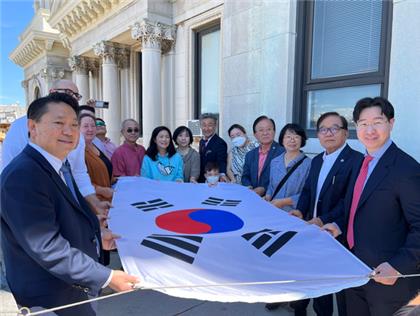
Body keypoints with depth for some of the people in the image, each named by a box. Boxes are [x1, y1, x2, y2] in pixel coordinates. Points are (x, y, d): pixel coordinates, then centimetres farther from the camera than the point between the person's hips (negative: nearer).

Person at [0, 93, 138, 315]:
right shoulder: (22, 176, -27)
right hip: (51, 298, -9)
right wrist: (107, 277, -27)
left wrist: (94, 238, 14)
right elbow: (47, 248, -30)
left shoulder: (60, 165, 4)